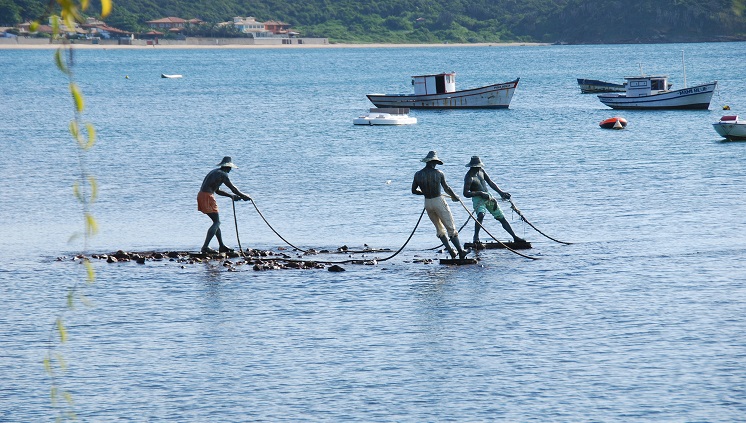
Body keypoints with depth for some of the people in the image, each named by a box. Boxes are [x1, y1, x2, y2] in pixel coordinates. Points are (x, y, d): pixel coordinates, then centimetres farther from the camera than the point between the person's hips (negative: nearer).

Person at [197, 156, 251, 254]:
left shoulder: (215, 172, 22)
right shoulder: (223, 174, -7)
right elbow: (232, 188, -5)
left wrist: (231, 196, 33)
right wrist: (243, 196, 8)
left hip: (201, 195, 9)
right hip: (207, 197, -9)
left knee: (216, 222, 18)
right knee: (217, 222, -8)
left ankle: (222, 246, 23)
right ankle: (205, 247, -19)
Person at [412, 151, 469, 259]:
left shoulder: (418, 175, 0)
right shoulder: (438, 173, -10)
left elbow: (414, 191, 7)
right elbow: (446, 188, -2)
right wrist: (455, 197, 16)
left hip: (427, 203, 4)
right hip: (438, 202, -4)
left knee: (439, 228, 18)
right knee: (451, 228, 3)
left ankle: (450, 250, 12)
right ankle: (460, 251, 2)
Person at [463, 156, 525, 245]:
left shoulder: (481, 171, 4)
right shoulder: (469, 177, -17)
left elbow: (490, 183, 15)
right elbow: (466, 193, -22)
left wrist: (501, 192, 9)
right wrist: (480, 193, -25)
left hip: (488, 197, 7)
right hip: (478, 199, -7)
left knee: (501, 217, 7)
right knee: (481, 215, -35)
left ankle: (515, 237, 12)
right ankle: (476, 237, -19)